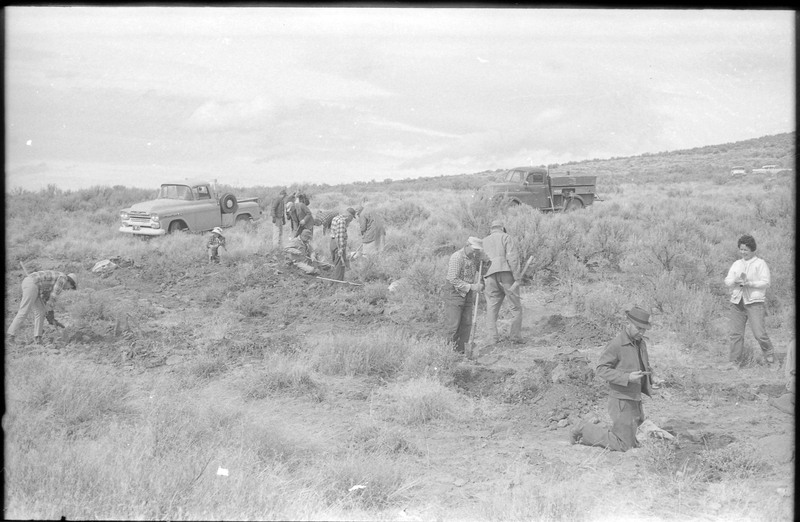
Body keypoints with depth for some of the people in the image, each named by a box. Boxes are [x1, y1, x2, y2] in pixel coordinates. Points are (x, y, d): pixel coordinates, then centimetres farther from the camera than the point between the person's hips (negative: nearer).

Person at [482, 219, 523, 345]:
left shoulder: (484, 241, 20)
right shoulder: (506, 238, 6)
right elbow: (512, 258, -8)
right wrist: (517, 277, -11)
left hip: (491, 277, 4)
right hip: (506, 274, -4)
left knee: (492, 309, 8)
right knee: (516, 307, 4)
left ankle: (494, 339, 3)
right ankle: (515, 337, 1)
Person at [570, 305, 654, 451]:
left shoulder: (641, 343, 9)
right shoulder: (616, 344, -18)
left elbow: (646, 366, 26)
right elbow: (602, 369, -20)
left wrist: (649, 383, 6)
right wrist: (627, 377, -28)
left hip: (636, 400, 9)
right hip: (621, 400, -9)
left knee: (632, 443, 19)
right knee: (623, 445, -7)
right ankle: (584, 430, 7)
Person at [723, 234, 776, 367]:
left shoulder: (760, 264, 3)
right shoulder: (736, 264, 18)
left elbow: (766, 283, -5)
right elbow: (727, 281, 12)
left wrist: (749, 283, -18)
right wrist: (735, 281, -10)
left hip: (754, 302, -4)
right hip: (737, 301, 4)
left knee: (759, 333, -10)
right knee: (736, 333, 1)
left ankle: (769, 353, 15)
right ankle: (735, 361, 9)